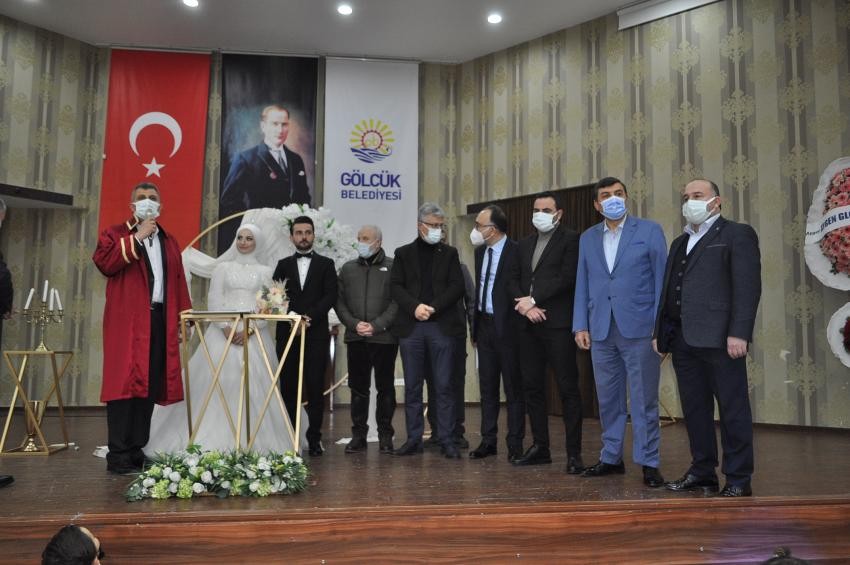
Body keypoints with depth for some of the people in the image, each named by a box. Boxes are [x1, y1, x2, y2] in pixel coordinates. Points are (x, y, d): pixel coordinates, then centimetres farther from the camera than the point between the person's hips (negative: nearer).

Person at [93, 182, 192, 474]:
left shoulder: (169, 242, 23)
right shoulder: (115, 234, 9)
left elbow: (178, 282, 17)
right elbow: (104, 262, -11)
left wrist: (183, 316, 7)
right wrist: (138, 237, -10)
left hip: (160, 321, 5)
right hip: (127, 322, -5)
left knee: (151, 386, 4)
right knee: (125, 384, -9)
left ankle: (138, 450, 10)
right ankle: (118, 455, -5)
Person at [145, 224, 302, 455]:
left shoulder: (265, 271, 10)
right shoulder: (223, 267, 11)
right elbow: (213, 301, 4)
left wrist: (250, 330, -11)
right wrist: (226, 328, -10)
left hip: (255, 334, 0)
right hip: (224, 331, 0)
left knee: (253, 386, -3)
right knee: (218, 383, -5)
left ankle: (254, 442, 3)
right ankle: (213, 441, 1)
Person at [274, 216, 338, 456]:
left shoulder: (326, 264, 9)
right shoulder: (283, 265, 14)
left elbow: (330, 296, -2)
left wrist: (310, 316, -15)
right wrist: (290, 316, -12)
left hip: (316, 334, -2)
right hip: (287, 334, 2)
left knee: (315, 388, -2)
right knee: (288, 387, 3)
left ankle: (314, 438, 6)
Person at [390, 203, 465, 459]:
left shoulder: (449, 253, 11)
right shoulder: (403, 253, 12)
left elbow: (457, 287, 1)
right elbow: (396, 287, 3)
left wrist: (433, 307, -12)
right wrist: (415, 306, -13)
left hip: (442, 326, -1)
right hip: (410, 326, 1)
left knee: (444, 386, -1)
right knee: (412, 386, 5)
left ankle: (446, 440, 5)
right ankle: (414, 439, 14)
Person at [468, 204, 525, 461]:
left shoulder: (516, 252, -12)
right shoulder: (480, 251, 11)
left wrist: (519, 327, -13)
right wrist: (475, 326, 14)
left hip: (507, 326, -7)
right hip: (484, 325, 7)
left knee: (513, 388, 2)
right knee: (487, 387, 12)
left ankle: (515, 444, 12)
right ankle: (488, 441, 21)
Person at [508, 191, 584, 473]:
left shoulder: (570, 239, 0)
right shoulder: (525, 244, 19)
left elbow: (567, 277, -12)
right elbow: (514, 280, 15)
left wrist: (533, 299, -11)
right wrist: (524, 305, -4)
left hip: (558, 323, -6)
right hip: (529, 324, 7)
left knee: (568, 388, -4)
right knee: (532, 386, 9)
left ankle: (574, 452, 1)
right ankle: (540, 446, 19)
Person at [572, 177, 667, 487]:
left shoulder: (649, 231, 2)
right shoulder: (587, 238, 12)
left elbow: (662, 279, -1)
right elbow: (582, 285, 12)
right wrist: (580, 326, 4)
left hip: (639, 329, -4)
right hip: (601, 331, 4)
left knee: (644, 401, 1)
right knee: (608, 400, 11)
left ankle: (649, 463, 11)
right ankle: (611, 458, 23)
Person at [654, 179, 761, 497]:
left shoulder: (737, 234, 2)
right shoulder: (680, 243, 23)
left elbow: (748, 287, -9)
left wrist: (738, 333, -18)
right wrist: (660, 332, 13)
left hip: (718, 337, -7)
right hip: (682, 339, 7)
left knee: (733, 409, 0)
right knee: (694, 409, 10)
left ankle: (738, 480, 8)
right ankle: (702, 472, 19)